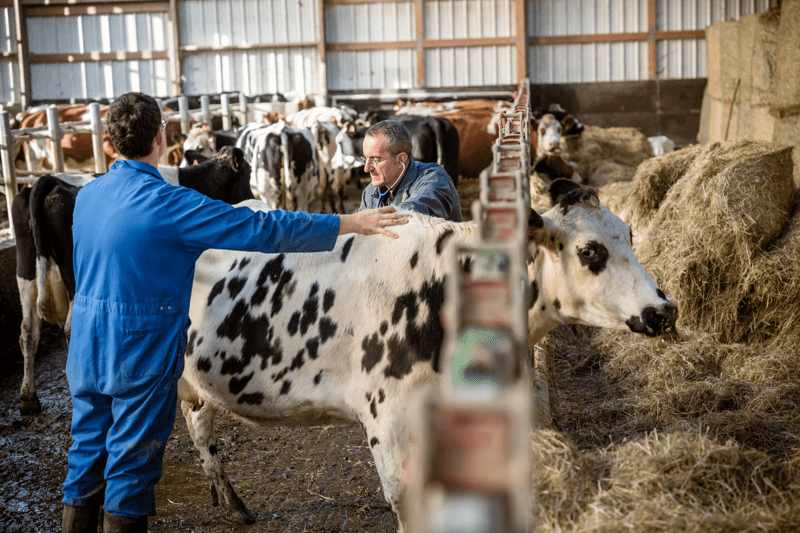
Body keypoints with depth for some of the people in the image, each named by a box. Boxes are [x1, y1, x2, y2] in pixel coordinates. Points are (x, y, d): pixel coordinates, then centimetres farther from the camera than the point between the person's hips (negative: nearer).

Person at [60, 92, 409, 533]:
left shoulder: (87, 196, 4)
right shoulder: (167, 204, -19)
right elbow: (264, 229, -22)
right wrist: (349, 223, -18)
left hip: (85, 352, 7)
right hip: (141, 355, -7)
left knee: (85, 454, 18)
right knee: (131, 465, 6)